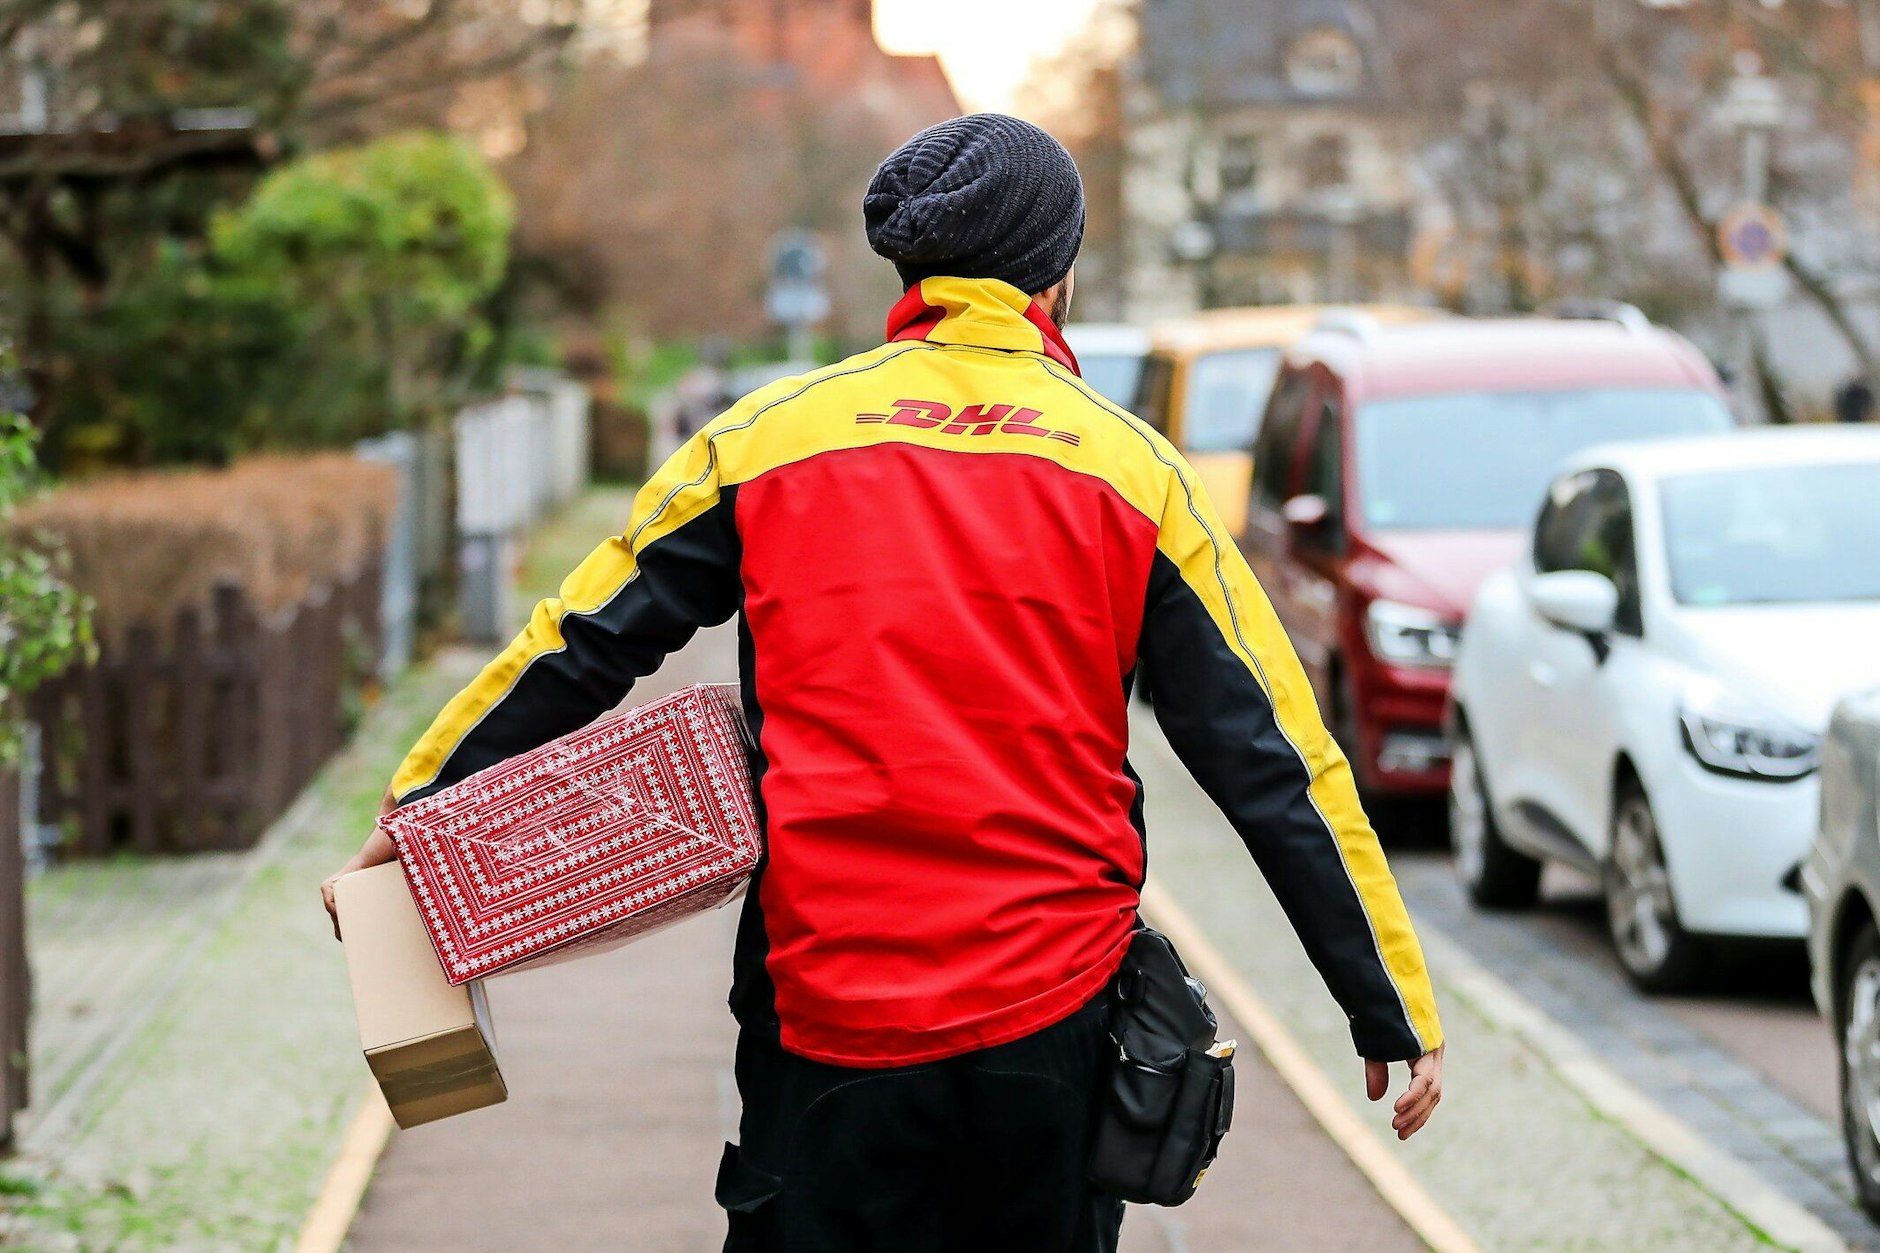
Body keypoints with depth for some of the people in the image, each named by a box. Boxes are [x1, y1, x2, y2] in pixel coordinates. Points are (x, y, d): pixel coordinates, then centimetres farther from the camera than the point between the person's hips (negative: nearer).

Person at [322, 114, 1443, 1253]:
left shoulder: (770, 435, 4)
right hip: (1055, 1025, 0)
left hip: (829, 1023, 0)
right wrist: (1396, 1012, 5)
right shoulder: (1133, 468, 3)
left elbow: (579, 648, 7)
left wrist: (419, 805, 20)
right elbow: (1271, 762, 1)